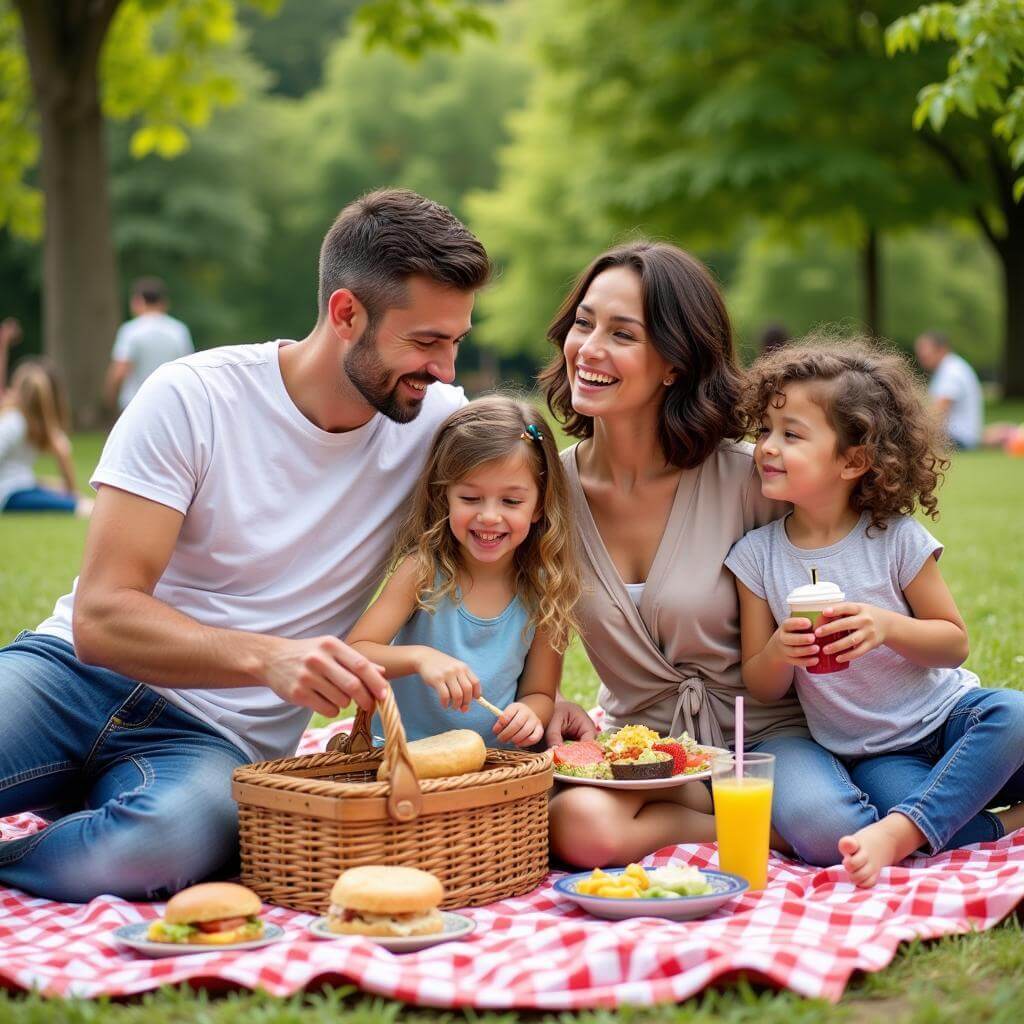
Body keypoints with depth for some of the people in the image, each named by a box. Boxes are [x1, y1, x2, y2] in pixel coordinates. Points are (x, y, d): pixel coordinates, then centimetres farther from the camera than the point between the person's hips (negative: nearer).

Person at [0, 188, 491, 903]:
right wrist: (266, 656, -32)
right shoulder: (192, 399, -9)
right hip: (79, 674, -2)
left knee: (184, 833, -36)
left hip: (218, 739, 2)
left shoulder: (442, 421, 0)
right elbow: (101, 617, -15)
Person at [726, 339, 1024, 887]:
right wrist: (778, 654, -24)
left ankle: (897, 833, -32)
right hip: (871, 756, 0)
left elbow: (955, 643, -3)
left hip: (946, 719, 1)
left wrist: (889, 627, -23)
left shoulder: (896, 539, -9)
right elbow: (761, 689, 0)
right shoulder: (756, 554, -5)